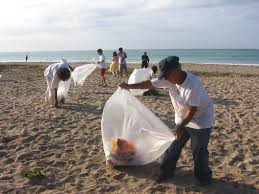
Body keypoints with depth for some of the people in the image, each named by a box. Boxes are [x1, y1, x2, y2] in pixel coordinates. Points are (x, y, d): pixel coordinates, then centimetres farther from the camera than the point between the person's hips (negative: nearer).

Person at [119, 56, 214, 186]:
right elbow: (150, 83, -5)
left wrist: (181, 126, -25)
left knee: (198, 151, 1)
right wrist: (130, 86, -3)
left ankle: (203, 177, 23)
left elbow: (192, 110, -28)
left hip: (201, 120, -6)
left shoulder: (193, 85, -33)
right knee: (173, 146, 11)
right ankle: (166, 171, 27)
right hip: (183, 119, 7)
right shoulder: (169, 79, -13)